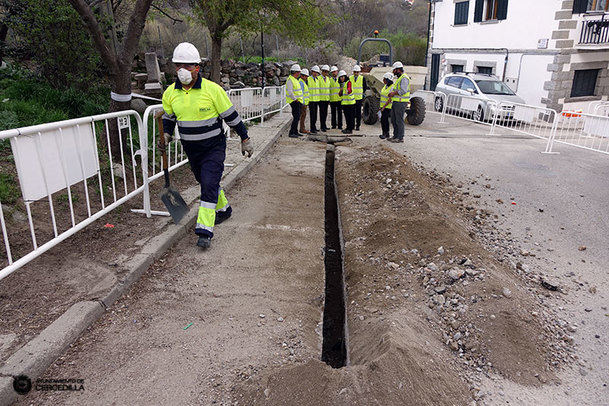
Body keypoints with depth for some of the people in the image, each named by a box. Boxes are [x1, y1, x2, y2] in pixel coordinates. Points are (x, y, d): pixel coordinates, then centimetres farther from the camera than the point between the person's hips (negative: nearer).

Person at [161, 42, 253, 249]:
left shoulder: (212, 89, -14)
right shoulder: (170, 93, -1)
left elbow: (231, 116, -7)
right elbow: (168, 117, 17)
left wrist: (245, 139, -2)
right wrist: (166, 135, -1)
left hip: (213, 148, -5)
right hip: (190, 150, 5)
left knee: (209, 186, -13)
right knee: (205, 182, 19)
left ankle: (205, 231, -10)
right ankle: (223, 209, 43)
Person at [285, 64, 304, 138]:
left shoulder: (296, 80, 18)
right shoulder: (290, 80, -14)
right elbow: (290, 92, -22)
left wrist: (301, 100, 19)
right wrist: (295, 99, -19)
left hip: (299, 101, 10)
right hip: (294, 101, -10)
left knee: (297, 117, 13)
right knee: (296, 117, -14)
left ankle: (295, 132, 21)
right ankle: (291, 133, -13)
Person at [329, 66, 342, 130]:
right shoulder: (329, 80, 8)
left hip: (339, 99, 0)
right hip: (332, 99, 1)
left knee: (339, 113, 1)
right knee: (333, 113, 4)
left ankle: (340, 125, 7)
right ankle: (334, 125, 12)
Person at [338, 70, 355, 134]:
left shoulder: (348, 82, -9)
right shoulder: (341, 84, 15)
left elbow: (350, 90, -28)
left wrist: (347, 91, -52)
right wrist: (341, 90, -4)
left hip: (350, 102, -8)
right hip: (344, 103, 8)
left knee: (351, 116, -5)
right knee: (346, 116, 14)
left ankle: (350, 129, -3)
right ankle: (348, 128, 24)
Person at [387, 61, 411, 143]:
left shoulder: (404, 78, -12)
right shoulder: (398, 78, 21)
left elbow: (403, 91, -22)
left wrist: (394, 93, -13)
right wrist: (392, 93, 10)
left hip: (401, 103, -10)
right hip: (395, 102, 10)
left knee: (399, 120, -7)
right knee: (394, 120, 14)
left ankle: (400, 138, -3)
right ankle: (395, 136, 23)